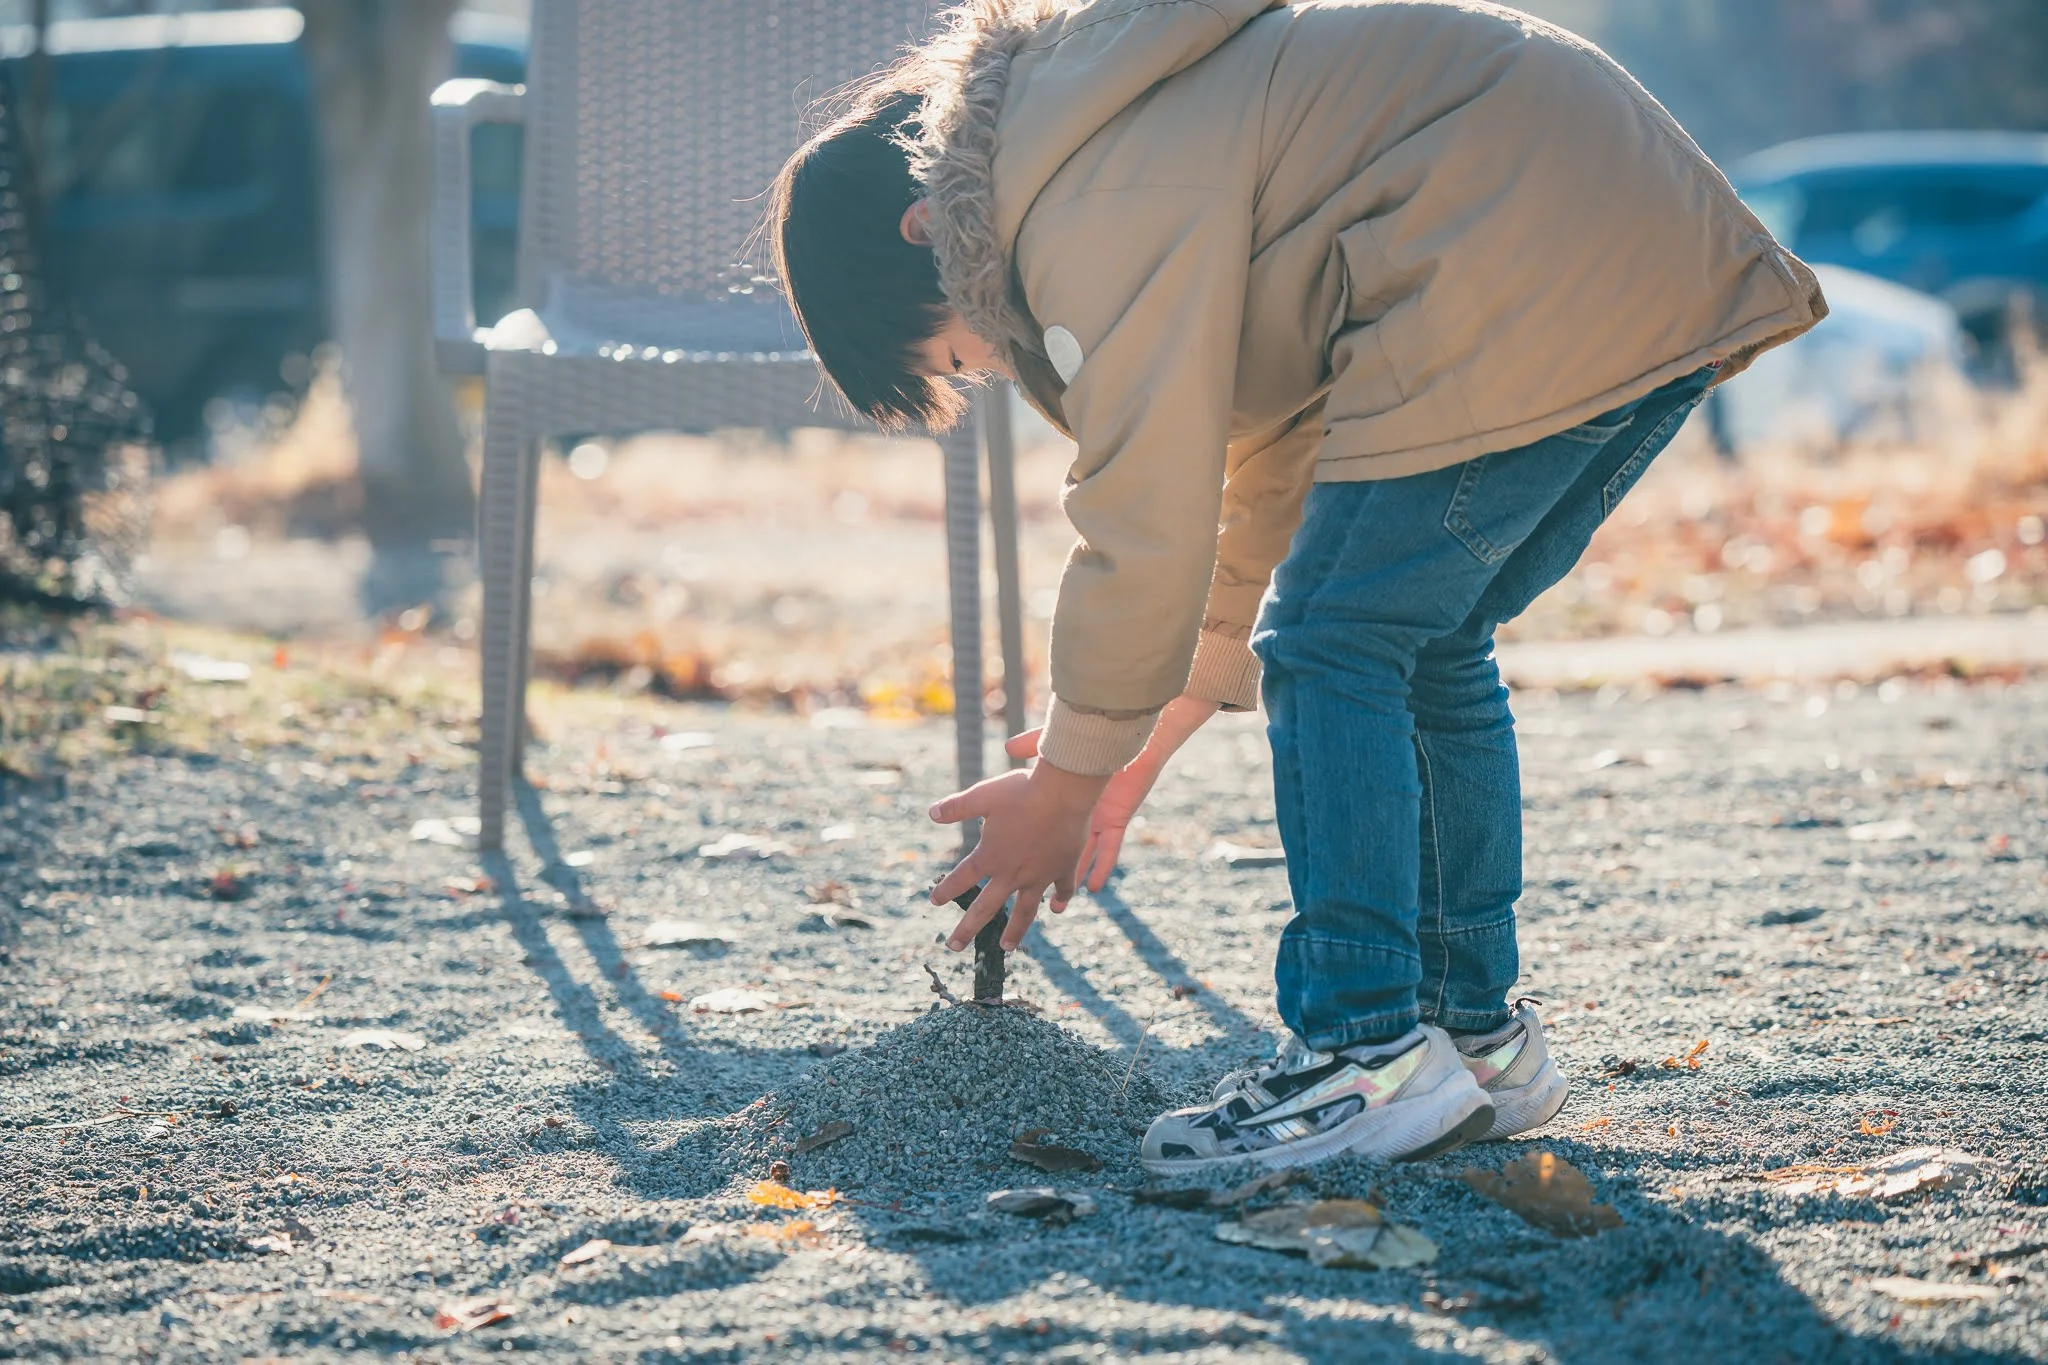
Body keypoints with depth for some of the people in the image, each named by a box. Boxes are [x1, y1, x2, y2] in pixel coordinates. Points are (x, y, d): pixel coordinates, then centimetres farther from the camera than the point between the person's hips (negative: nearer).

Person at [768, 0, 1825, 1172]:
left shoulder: (1100, 208, -12)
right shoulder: (1133, 131, 21)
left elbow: (1146, 532, -12)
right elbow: (1272, 453, 27)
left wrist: (1063, 791, 0)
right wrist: (1158, 730, 27)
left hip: (1532, 279, -11)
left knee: (1332, 647, -6)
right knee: (1424, 648, 17)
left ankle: (1372, 1055, -4)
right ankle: (1477, 1034, 23)